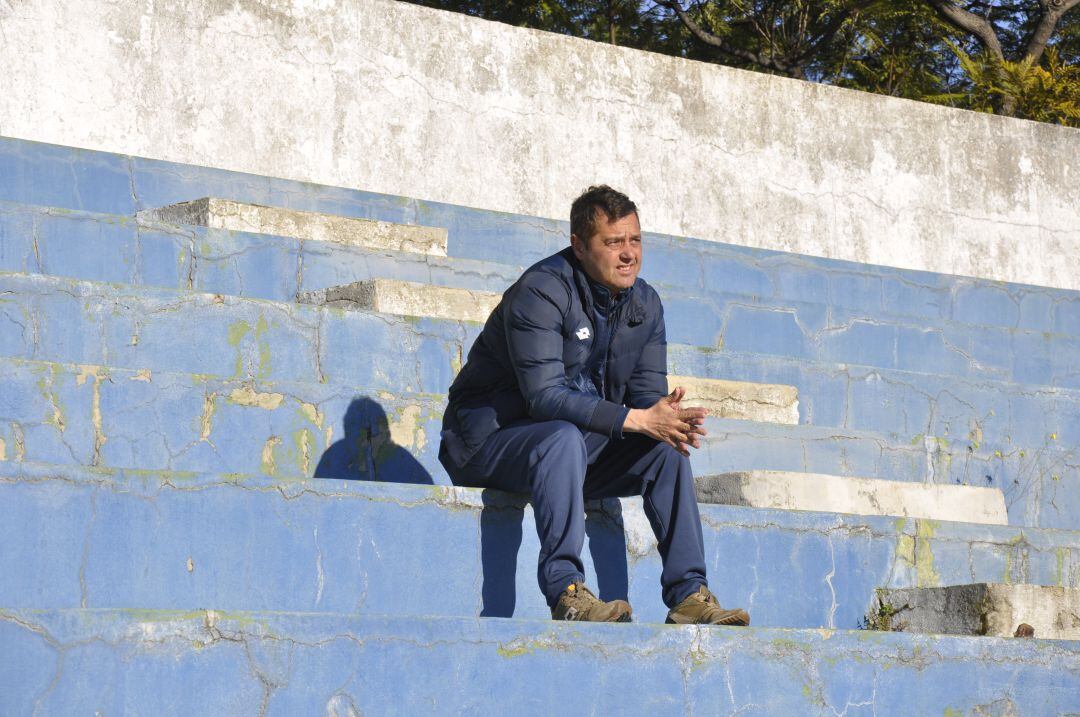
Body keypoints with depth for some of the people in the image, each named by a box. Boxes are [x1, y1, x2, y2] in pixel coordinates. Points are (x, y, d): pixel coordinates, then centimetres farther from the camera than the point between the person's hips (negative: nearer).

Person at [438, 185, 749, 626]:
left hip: (580, 444, 7)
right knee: (564, 438, -37)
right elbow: (545, 396, -29)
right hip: (493, 438, -7)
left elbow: (648, 393, 0)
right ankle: (565, 592, -42)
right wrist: (634, 420, -35)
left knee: (666, 448, -13)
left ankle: (688, 594, -15)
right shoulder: (540, 292, -21)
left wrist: (670, 421, -25)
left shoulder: (645, 304, 3)